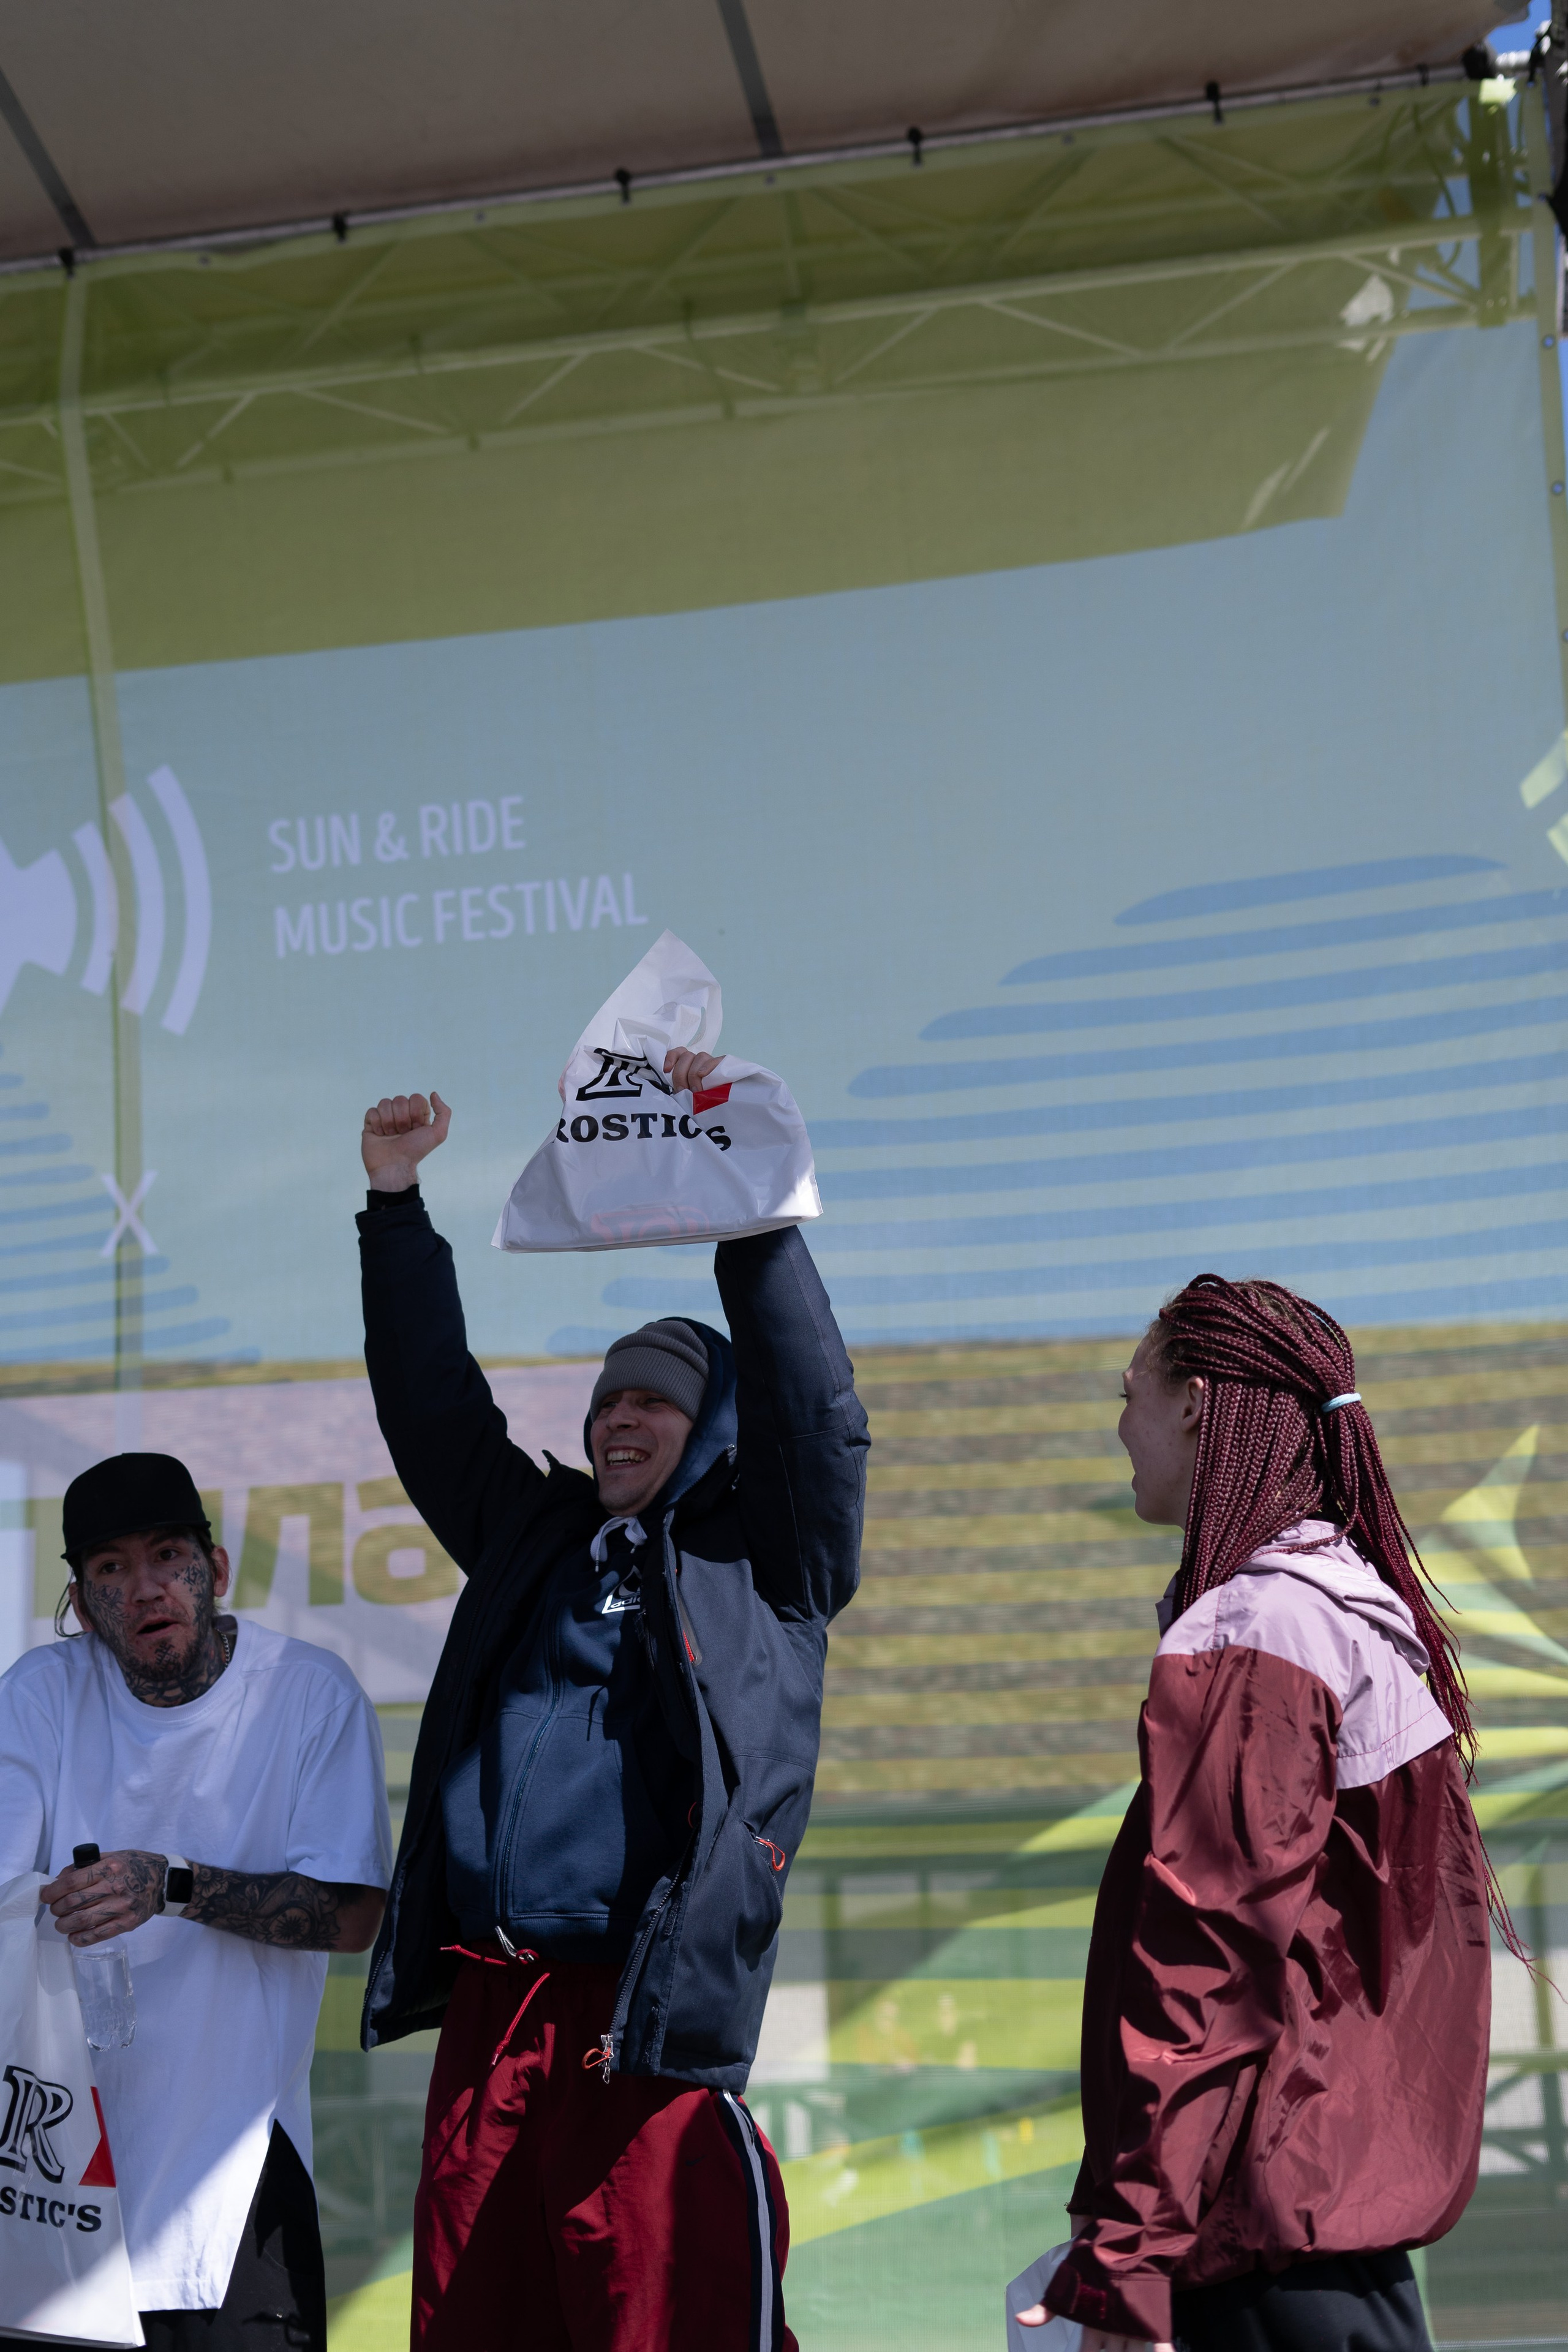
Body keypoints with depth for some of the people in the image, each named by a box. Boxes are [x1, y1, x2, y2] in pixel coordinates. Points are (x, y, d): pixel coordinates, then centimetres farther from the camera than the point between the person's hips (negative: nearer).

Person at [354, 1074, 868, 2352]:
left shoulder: (767, 1563, 9)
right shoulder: (533, 1537, 23)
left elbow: (811, 1398, -3)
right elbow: (432, 1404, 22)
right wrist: (396, 1203, 14)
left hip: (645, 2027, -5)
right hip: (485, 2012, 5)